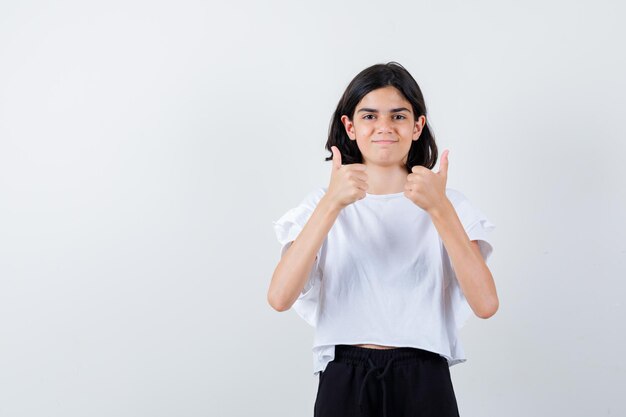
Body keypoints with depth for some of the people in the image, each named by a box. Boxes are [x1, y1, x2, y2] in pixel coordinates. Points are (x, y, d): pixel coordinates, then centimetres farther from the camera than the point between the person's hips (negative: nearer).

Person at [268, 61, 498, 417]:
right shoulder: (323, 204, 4)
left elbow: (485, 304, -12)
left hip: (424, 385, 0)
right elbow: (280, 298, -13)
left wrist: (439, 208, -21)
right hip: (345, 383, 0)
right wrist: (332, 203, -20)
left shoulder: (448, 204, 3)